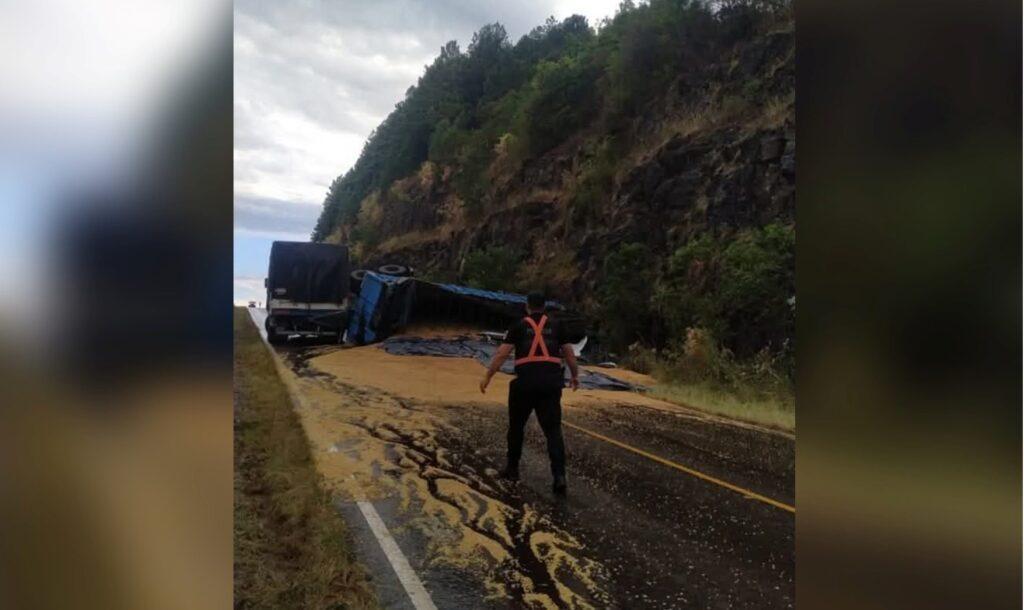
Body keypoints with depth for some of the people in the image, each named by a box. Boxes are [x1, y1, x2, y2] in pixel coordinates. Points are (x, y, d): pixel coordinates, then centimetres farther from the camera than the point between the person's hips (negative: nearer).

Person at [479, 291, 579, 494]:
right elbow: (569, 354, 16)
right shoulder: (555, 326, 11)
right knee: (553, 430, 4)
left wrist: (487, 377, 3)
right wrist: (575, 376, 30)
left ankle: (512, 468, 27)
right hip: (551, 383, 2)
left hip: (525, 382, -2)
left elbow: (501, 354, -3)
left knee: (516, 426, 17)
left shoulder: (519, 326, 3)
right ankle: (559, 475, -9)